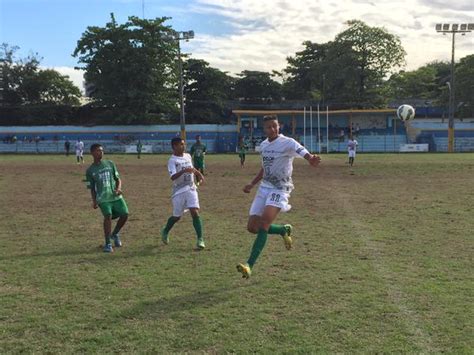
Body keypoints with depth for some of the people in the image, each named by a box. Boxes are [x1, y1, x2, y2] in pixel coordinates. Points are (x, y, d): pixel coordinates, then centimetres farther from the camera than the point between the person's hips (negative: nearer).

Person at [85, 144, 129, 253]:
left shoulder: (110, 164, 10)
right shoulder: (90, 170, 5)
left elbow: (118, 179, 12)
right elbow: (92, 188, 10)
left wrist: (118, 188, -8)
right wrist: (94, 201, -3)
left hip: (116, 196, 3)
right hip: (103, 198, -3)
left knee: (125, 214, -7)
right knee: (108, 216, -19)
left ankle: (115, 234, 21)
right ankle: (108, 244, -6)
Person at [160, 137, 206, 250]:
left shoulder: (188, 156, 8)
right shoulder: (172, 160, -12)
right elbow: (173, 177, -25)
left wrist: (199, 174, 10)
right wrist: (184, 170, -38)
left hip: (191, 189, 4)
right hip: (179, 191, -4)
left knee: (195, 212, -11)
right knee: (177, 216, 9)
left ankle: (200, 239, -10)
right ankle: (165, 231, 38)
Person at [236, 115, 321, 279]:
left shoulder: (287, 143, -11)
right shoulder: (263, 145, 10)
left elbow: (303, 152, -31)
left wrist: (311, 159, -53)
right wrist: (252, 184, 20)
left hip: (280, 190, -7)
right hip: (264, 188, 7)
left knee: (264, 224, -23)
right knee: (252, 227, 3)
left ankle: (249, 265, -21)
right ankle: (284, 230, 29)